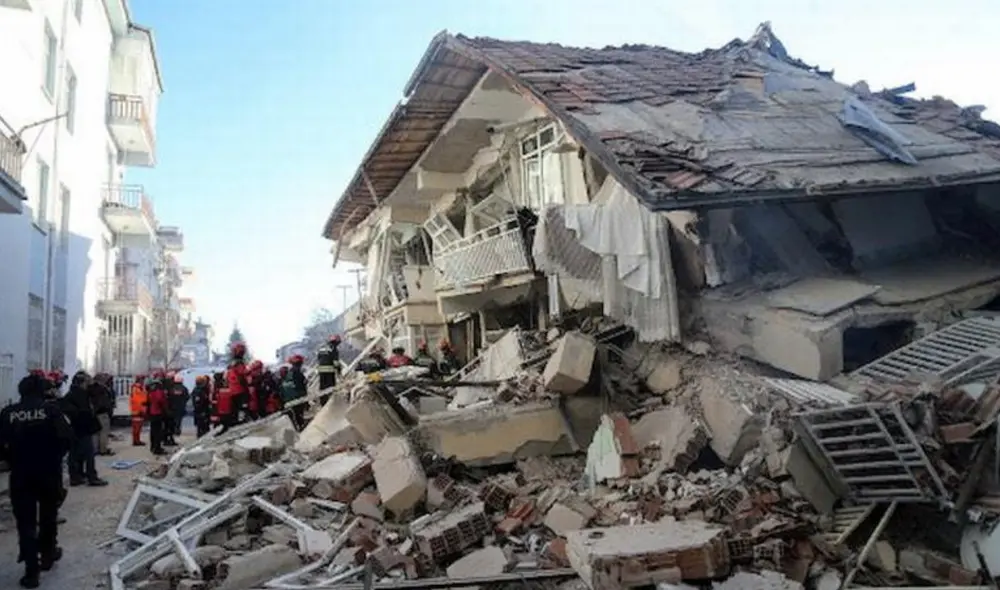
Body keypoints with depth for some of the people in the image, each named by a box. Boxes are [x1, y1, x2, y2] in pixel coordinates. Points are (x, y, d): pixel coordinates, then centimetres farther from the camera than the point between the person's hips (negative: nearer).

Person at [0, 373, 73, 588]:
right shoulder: (51, 408, -7)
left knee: (26, 521, 5)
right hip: (49, 471, 0)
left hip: (20, 474, 1)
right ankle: (47, 555, 33)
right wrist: (56, 456, 2)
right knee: (48, 515, 20)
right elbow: (67, 437, -14)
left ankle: (31, 570, 3)